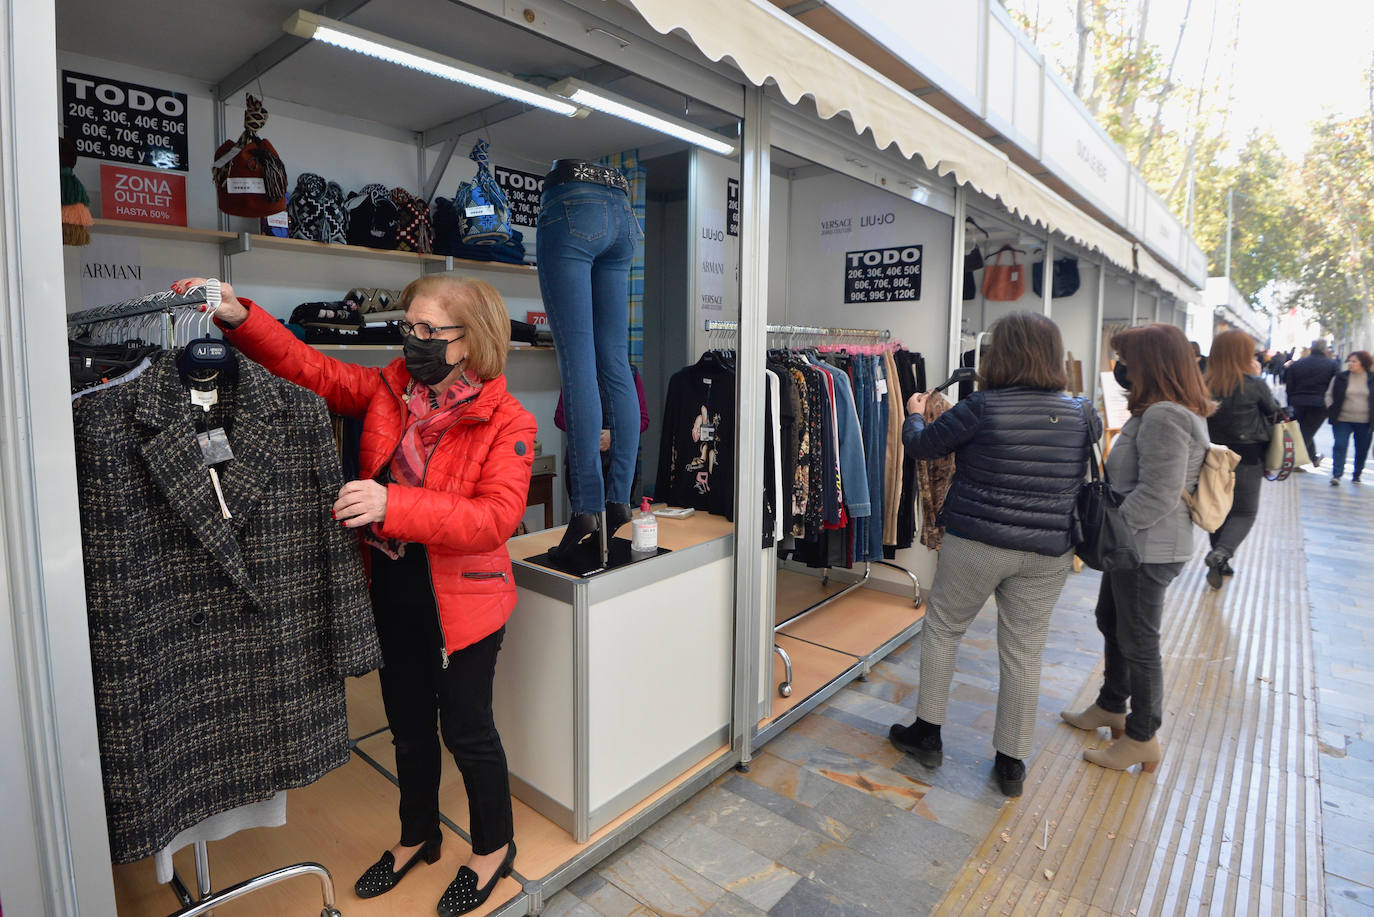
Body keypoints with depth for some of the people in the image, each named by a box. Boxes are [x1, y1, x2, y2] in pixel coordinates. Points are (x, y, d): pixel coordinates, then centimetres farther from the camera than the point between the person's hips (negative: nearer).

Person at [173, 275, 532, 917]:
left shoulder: (506, 422, -17)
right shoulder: (390, 389, 2)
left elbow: (497, 516, -26)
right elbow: (311, 368, 4)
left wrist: (394, 506, -34)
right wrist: (238, 318, -11)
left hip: (460, 598, -6)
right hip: (393, 589, 6)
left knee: (466, 728, 10)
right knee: (408, 724, 22)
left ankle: (494, 847, 38)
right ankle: (418, 836, 48)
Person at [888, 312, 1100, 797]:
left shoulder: (982, 408, -14)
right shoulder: (1081, 415, 0)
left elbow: (921, 445, -4)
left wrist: (914, 414, 17)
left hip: (975, 544, -4)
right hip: (1048, 553, 4)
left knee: (942, 628, 16)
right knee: (1024, 653, 12)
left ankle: (927, 734, 25)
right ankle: (1011, 763, 25)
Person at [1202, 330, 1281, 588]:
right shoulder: (1254, 385, -13)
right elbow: (1274, 410, 4)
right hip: (1247, 458, -3)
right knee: (1245, 512, 10)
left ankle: (1219, 565, 23)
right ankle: (1220, 554, -13)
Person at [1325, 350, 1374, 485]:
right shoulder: (1340, 377, 1)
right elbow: (1329, 395, 7)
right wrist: (1331, 411, -4)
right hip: (1342, 420, -1)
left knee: (1362, 449, 10)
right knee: (1340, 446, -12)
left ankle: (1356, 474, 27)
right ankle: (1336, 475, -14)